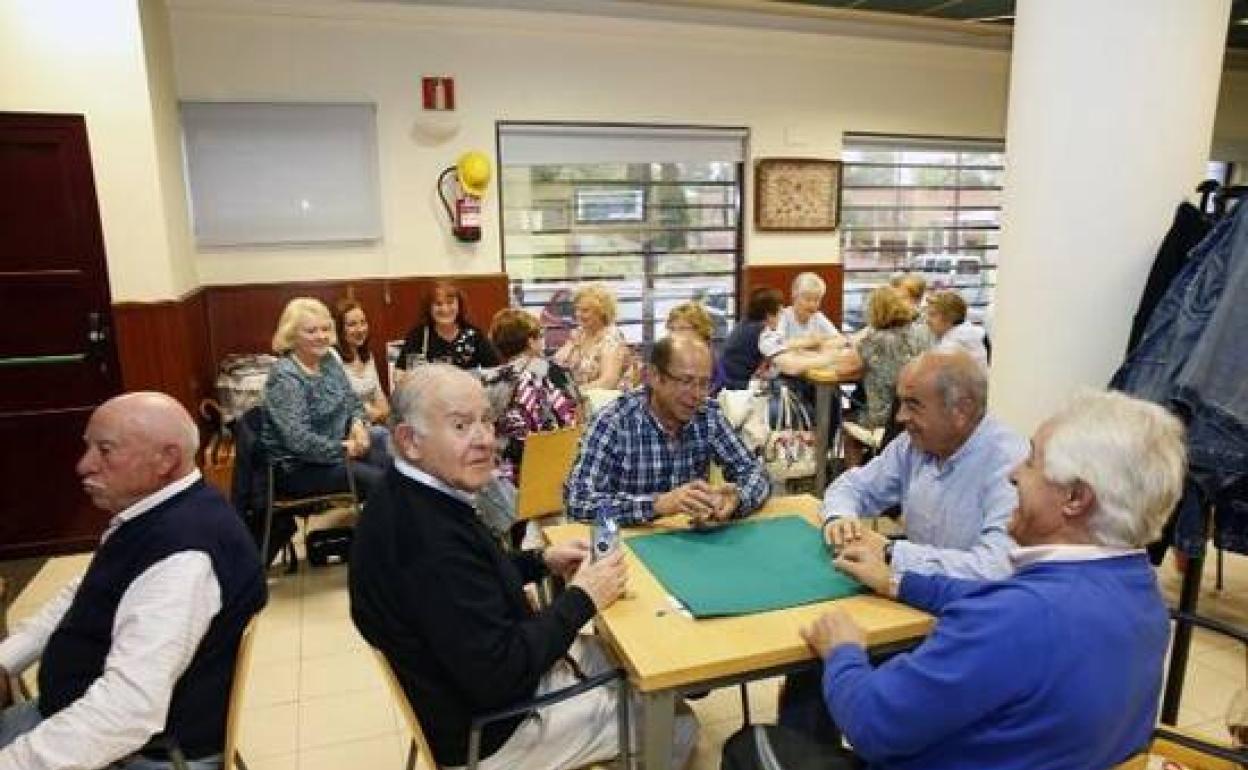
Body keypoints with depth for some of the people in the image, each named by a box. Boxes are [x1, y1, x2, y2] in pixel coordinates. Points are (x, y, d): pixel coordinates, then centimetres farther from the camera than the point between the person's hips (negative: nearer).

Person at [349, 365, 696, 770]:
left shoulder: (412, 498, -4)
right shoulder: (428, 537, -35)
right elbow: (498, 675, -30)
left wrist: (541, 561, 1)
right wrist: (582, 599, -19)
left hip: (483, 668, 9)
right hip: (489, 730, -9)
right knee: (676, 726, 3)